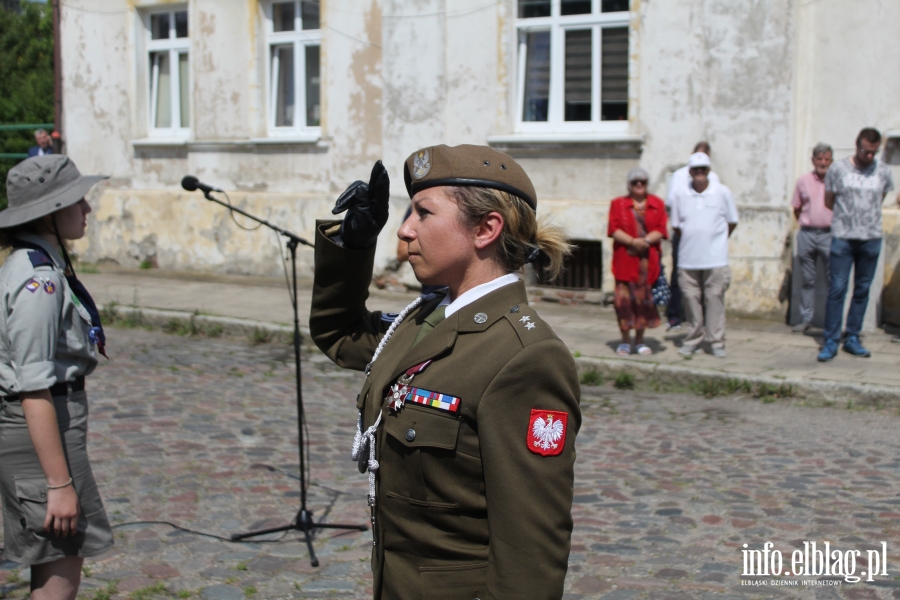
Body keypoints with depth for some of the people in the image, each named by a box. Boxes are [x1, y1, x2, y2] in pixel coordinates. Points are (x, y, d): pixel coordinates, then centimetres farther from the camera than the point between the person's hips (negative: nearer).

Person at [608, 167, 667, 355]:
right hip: (625, 260, -1)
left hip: (648, 260, 1)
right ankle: (625, 341, 6)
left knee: (644, 299, 2)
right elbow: (614, 229, -3)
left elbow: (661, 230, 1)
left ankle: (640, 341, 13)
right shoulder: (618, 204, 7)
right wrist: (633, 242, -17)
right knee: (624, 299, -5)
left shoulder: (657, 204, 10)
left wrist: (645, 241, -16)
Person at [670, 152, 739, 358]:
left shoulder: (722, 192, 0)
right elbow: (676, 225, 14)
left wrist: (717, 240, 12)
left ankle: (717, 342, 6)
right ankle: (693, 340, 16)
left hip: (715, 259, -2)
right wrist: (690, 241, 10)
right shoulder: (681, 196, 5)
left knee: (715, 299, -1)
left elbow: (732, 222, 9)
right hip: (688, 259, 2)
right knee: (691, 298, 5)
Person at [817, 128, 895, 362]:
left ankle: (852, 338, 17)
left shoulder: (883, 171, 3)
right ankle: (831, 342, -1)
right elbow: (829, 202, 8)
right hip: (842, 237, -2)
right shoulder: (838, 169, -3)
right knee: (837, 289, -6)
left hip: (871, 239, 2)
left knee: (862, 290, 8)